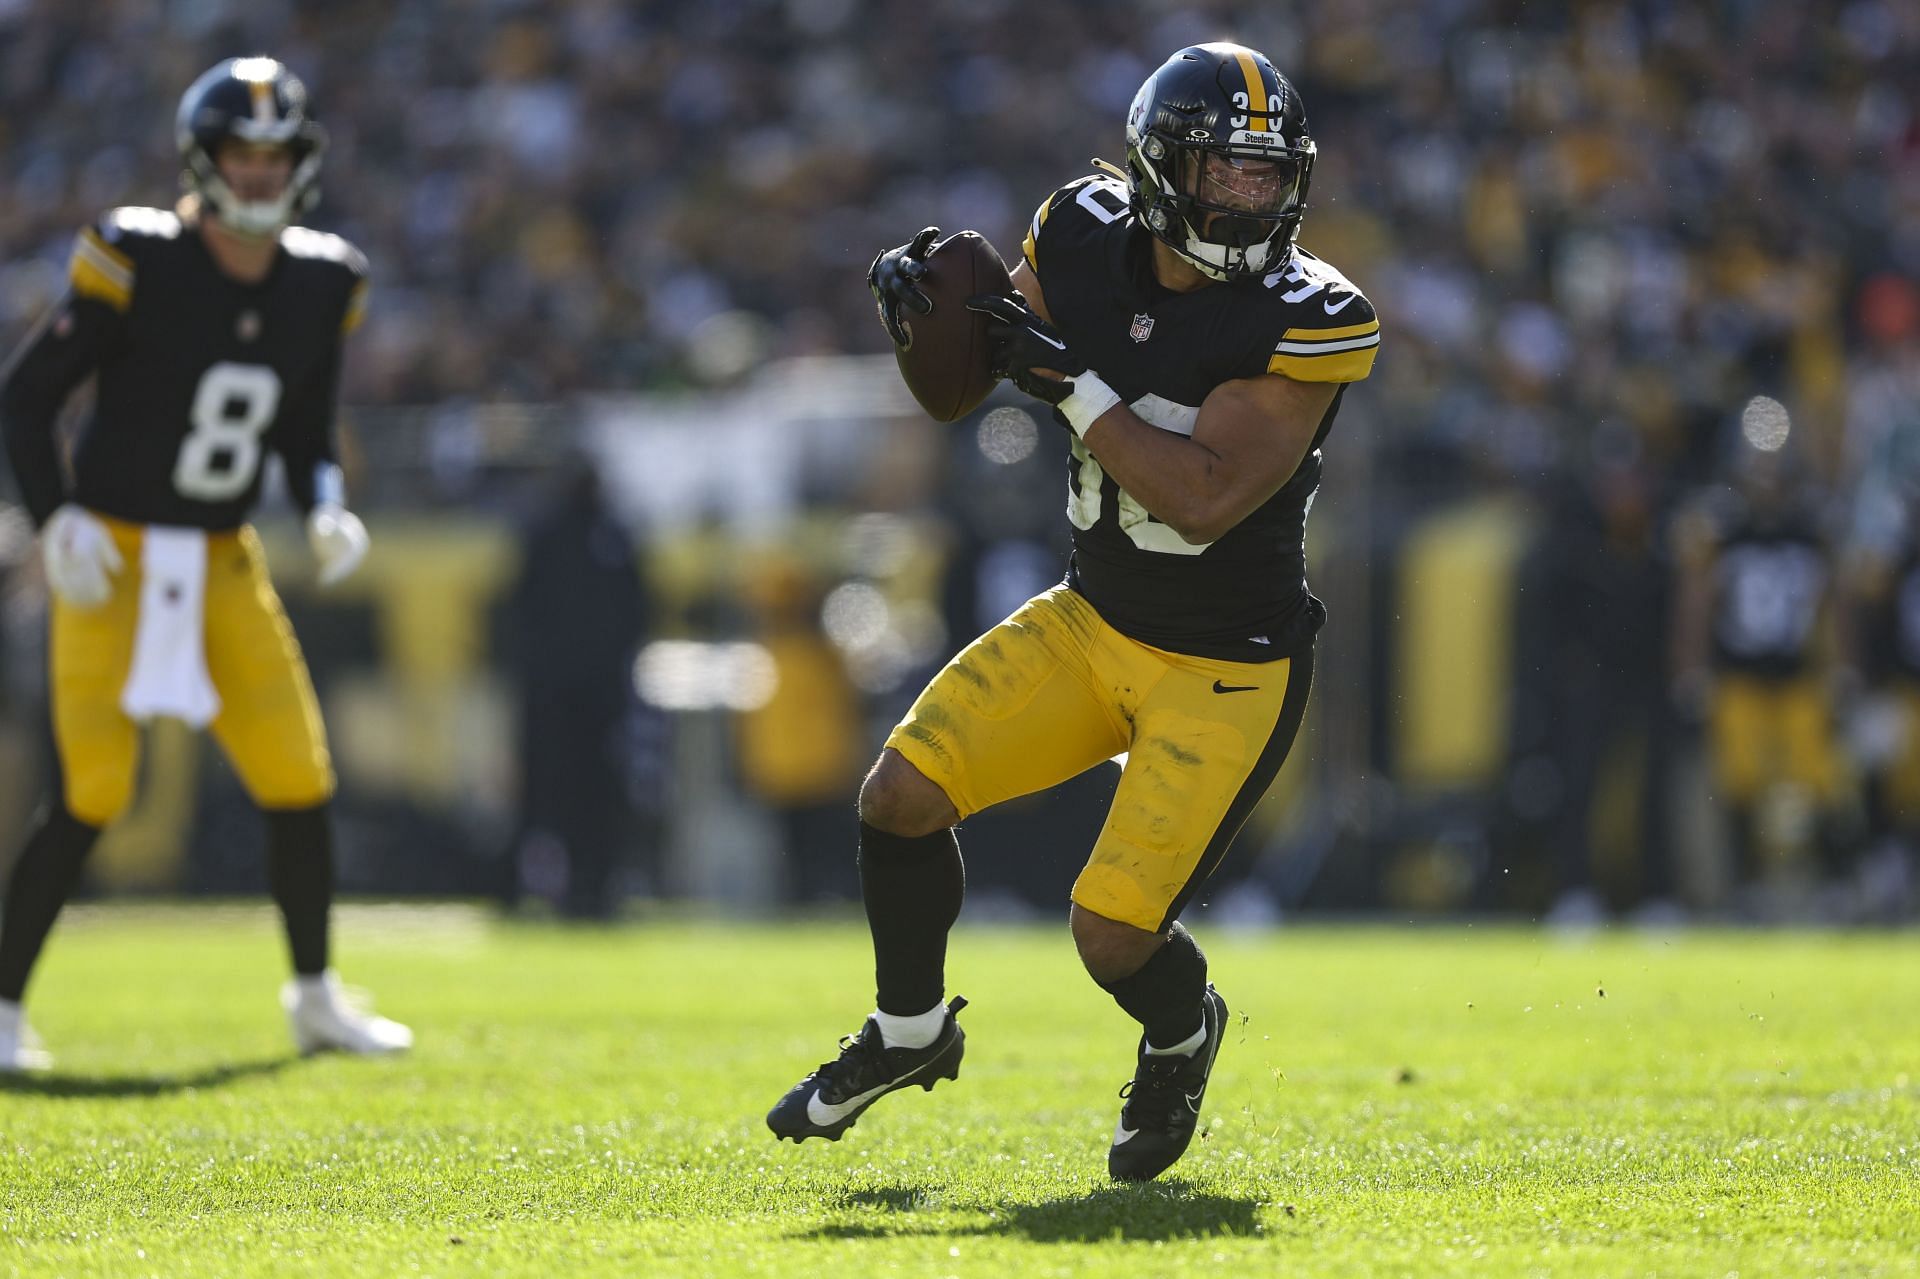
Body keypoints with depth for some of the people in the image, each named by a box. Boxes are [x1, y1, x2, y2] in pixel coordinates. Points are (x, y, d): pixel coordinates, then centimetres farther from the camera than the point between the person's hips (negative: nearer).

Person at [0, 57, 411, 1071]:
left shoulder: (321, 285, 2)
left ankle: (315, 1000, 20)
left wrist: (325, 511, -4)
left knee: (299, 782, 2)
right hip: (114, 557, -5)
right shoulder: (136, 262, -14)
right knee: (90, 795, -11)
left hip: (224, 567, 5)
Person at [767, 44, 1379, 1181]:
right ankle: (911, 1033, 20)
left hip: (1227, 670, -5)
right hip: (1091, 620, 5)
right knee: (904, 792, -7)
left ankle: (1184, 1035, 27)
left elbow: (1205, 498, -29)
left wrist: (1072, 383, -29)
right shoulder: (1090, 236, -7)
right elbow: (993, 360, 12)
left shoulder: (1308, 323, -22)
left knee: (1115, 932, -11)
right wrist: (927, 297, -9)